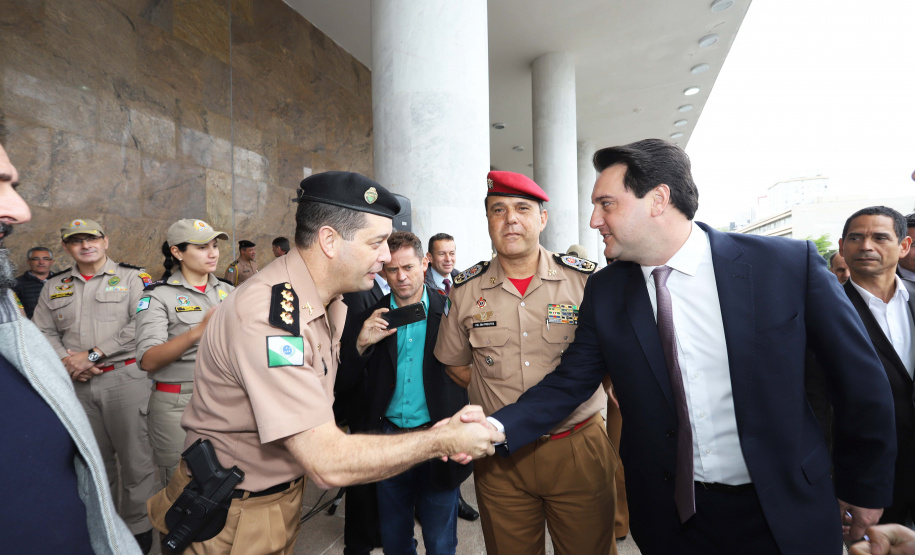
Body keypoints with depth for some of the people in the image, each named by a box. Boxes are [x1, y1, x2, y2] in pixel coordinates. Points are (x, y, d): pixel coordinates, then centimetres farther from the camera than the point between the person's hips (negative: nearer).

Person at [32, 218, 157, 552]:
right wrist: (66, 360, -7)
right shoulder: (54, 287, 15)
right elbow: (42, 331, 11)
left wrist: (92, 355, -13)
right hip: (76, 383, 4)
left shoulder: (130, 279, 1)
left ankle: (137, 527, 16)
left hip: (124, 377, -4)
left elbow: (138, 325, -10)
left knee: (135, 457, 0)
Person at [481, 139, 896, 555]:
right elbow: (569, 382, -5)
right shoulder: (604, 291, -8)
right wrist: (499, 427, -20)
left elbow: (860, 379, -4)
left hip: (785, 513, -1)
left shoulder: (790, 264, -14)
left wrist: (865, 488, 5)